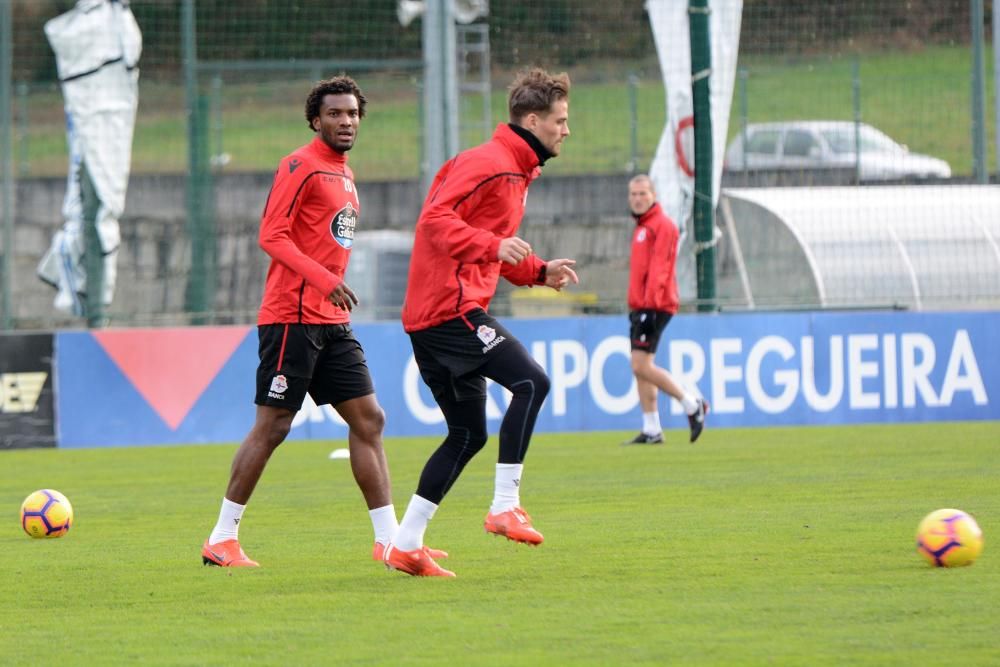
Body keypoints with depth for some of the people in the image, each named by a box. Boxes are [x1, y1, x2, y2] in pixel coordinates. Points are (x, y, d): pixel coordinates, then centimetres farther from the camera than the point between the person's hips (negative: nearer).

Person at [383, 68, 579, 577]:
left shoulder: (516, 173, 23)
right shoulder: (487, 164, -10)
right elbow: (436, 219, -21)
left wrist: (539, 272, 18)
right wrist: (493, 246, -31)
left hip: (435, 315, 11)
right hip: (449, 307, -11)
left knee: (468, 435, 12)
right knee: (531, 382, -20)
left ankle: (406, 545, 13)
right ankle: (505, 507, -21)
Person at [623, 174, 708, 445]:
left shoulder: (662, 225, -9)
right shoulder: (641, 227, 20)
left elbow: (658, 269, -18)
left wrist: (651, 304, -24)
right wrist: (637, 306, 19)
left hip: (654, 307, -10)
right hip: (640, 307, 10)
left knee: (642, 366, -14)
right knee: (640, 367, 6)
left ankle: (692, 404, -3)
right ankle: (651, 431, 8)